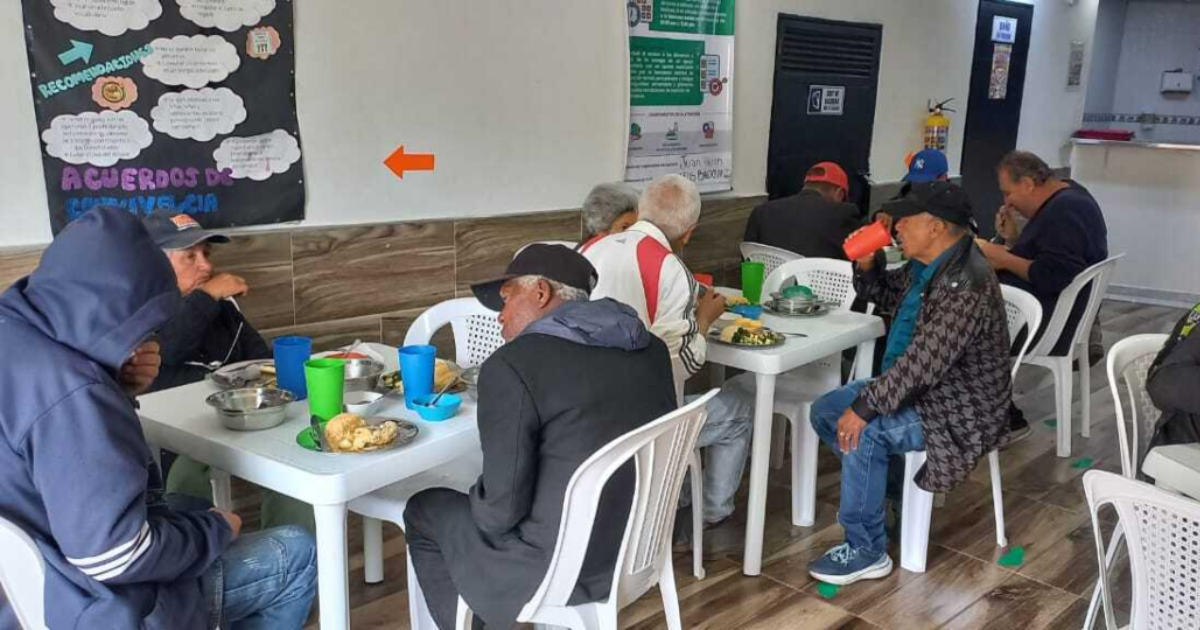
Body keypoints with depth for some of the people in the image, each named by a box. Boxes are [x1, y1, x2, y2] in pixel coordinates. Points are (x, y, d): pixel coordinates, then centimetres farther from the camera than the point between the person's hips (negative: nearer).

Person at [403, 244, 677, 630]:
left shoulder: (511, 365, -21)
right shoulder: (649, 347, 1)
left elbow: (502, 509, -20)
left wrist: (477, 504, 2)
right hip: (640, 544, 7)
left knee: (423, 512, 17)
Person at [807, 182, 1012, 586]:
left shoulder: (965, 285, -28)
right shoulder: (927, 267, 2)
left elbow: (922, 363, -33)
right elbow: (882, 294, 20)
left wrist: (864, 407, -30)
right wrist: (866, 263, -1)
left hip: (961, 412, -10)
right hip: (920, 389, 10)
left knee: (862, 432, -28)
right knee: (825, 410, 7)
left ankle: (867, 552, -14)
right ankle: (885, 489, 22)